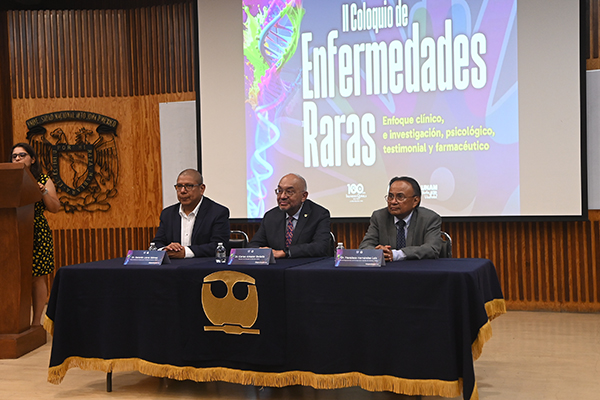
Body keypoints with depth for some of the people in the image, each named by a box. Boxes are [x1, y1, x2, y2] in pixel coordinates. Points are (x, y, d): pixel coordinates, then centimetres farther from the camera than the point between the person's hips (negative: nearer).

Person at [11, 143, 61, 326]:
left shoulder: (43, 180, 7)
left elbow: (55, 208, 3)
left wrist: (44, 192, -11)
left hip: (37, 235, -2)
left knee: (37, 277, -2)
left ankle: (36, 321, 6)